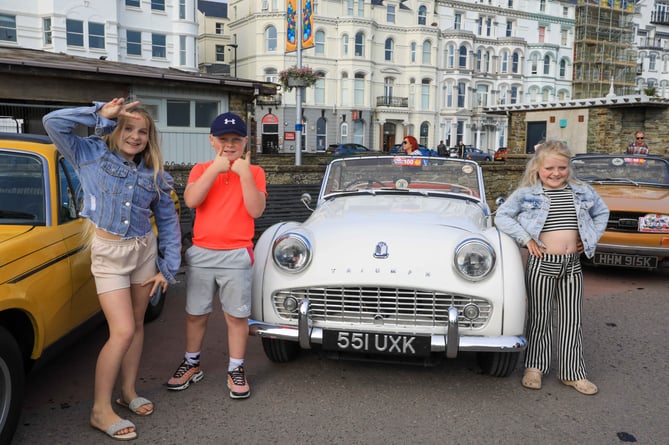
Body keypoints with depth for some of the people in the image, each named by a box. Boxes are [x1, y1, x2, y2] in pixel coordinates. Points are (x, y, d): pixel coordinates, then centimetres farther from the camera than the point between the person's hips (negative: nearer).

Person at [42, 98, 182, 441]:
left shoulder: (155, 174, 3)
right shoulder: (92, 154, -2)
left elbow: (168, 221, 7)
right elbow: (53, 122, -15)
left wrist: (169, 268, 4)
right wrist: (101, 114, -10)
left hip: (145, 250, 4)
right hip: (108, 252, -4)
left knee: (136, 325, 12)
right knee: (122, 331, -9)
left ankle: (128, 392, 28)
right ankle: (100, 410, 5)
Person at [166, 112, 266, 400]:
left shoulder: (254, 172, 1)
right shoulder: (201, 170, 5)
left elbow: (256, 210, -12)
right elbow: (191, 201, -14)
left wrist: (244, 173, -18)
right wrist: (216, 169, -17)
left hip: (236, 255, -2)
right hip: (200, 253, 2)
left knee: (237, 315, 4)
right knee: (195, 313, 13)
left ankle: (236, 370, 19)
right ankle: (192, 364, 32)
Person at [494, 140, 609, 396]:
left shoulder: (582, 192, 8)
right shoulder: (526, 194, -4)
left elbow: (602, 212, 22)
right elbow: (502, 216, -8)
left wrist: (593, 237, 9)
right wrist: (526, 239, -13)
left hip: (573, 264, 4)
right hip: (541, 263, -3)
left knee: (572, 319, 9)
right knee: (539, 316, 7)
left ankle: (572, 372, 19)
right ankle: (535, 367, 20)